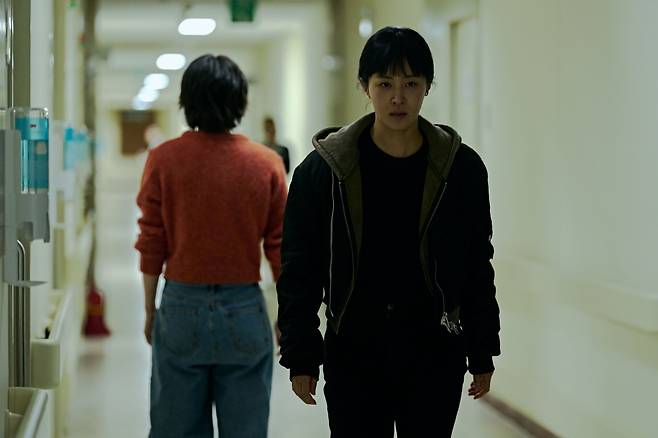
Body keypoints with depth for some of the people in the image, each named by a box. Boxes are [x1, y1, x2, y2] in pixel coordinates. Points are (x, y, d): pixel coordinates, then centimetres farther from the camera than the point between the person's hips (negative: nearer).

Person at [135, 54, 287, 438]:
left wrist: (150, 311, 10)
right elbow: (279, 248, 0)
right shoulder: (267, 163, -4)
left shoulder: (163, 159, -5)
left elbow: (152, 246, -2)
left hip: (182, 307, 0)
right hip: (244, 309, 0)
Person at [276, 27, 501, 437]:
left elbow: (477, 268, 5)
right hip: (353, 356, 0)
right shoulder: (323, 169, -4)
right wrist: (301, 357, -3)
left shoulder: (462, 167, -1)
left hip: (434, 355, 1)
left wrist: (483, 353, 5)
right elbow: (299, 270, 0)